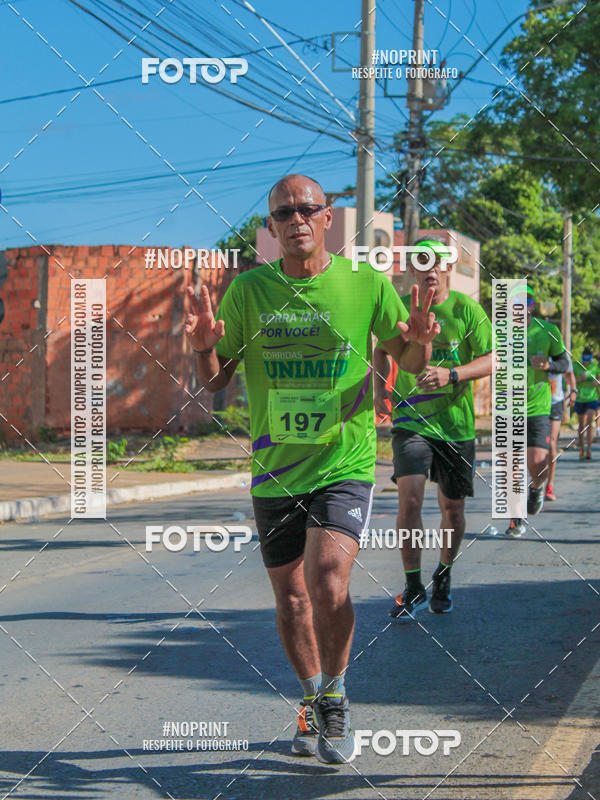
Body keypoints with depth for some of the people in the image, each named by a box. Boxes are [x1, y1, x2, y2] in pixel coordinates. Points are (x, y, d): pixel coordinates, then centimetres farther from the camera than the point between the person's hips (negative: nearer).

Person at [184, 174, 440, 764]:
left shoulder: (366, 284, -4)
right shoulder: (248, 290, -1)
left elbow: (409, 361, 7)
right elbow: (215, 380, 5)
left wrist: (419, 341, -16)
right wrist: (204, 347, -17)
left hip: (344, 464, -2)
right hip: (274, 471, 3)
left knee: (327, 582, -20)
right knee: (290, 598, 11)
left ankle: (335, 700, 4)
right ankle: (312, 702, 35)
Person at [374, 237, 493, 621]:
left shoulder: (467, 309, -2)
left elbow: (490, 360, -7)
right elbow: (382, 349, 20)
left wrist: (452, 374, -23)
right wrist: (380, 389, 5)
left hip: (457, 423, 0)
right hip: (410, 420, 0)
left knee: (452, 509, 8)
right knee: (410, 499, -17)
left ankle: (444, 576, 34)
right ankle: (414, 588, -3)